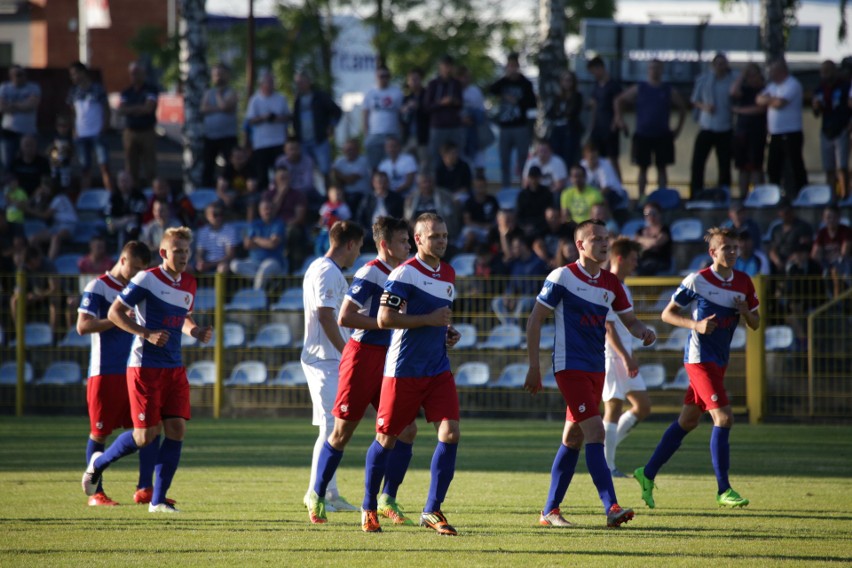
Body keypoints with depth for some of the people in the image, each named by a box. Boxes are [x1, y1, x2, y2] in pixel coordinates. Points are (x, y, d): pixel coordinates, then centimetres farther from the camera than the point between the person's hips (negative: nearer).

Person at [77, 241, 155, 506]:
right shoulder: (97, 288, -6)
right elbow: (83, 326, -16)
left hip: (134, 372, 7)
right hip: (105, 372, -7)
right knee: (100, 432, 0)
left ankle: (145, 489, 5)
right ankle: (96, 493, 8)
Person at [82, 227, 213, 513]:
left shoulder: (189, 284, 10)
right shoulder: (147, 279, -11)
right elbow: (114, 312, -10)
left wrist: (196, 331, 4)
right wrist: (147, 334, -21)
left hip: (174, 368, 6)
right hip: (145, 367, -6)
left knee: (177, 429, -4)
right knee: (146, 435, -7)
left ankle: (158, 499, 4)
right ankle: (99, 462, 20)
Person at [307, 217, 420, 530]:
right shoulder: (370, 274, -13)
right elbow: (344, 318, -19)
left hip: (388, 359, 7)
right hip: (363, 355, -7)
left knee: (406, 429, -3)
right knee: (343, 431, 0)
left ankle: (387, 499, 4)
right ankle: (317, 495, 16)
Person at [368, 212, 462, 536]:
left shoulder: (449, 274, 13)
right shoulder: (404, 274, -12)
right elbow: (384, 319, -19)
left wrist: (449, 333, 8)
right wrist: (430, 320, -18)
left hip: (438, 369, 6)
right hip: (403, 371, -6)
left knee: (450, 433, -8)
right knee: (387, 438, 4)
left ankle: (432, 511, 0)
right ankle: (369, 506, 22)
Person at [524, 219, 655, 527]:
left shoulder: (611, 283, 9)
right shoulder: (562, 277, -9)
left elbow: (629, 320, 16)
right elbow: (535, 321, -6)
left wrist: (643, 331, -9)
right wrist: (534, 368, -9)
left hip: (596, 369, 7)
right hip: (570, 367, -7)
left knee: (573, 439, 10)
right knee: (595, 430, -17)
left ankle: (550, 511, 18)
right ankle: (611, 507, -21)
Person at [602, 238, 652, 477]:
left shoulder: (623, 288, 16)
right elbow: (608, 328, -19)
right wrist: (626, 357, -22)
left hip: (624, 357, 10)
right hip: (611, 357, -10)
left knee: (643, 406, 9)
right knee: (613, 409, -7)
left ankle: (605, 447, 15)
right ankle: (607, 466, -3)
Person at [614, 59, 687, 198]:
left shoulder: (669, 91, 4)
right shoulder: (639, 89, 2)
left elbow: (682, 107, 14)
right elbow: (619, 100, 8)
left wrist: (678, 128, 8)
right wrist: (619, 119, -2)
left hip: (662, 136, 1)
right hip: (642, 135, -1)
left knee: (662, 167, 2)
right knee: (643, 167, 2)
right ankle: (641, 196, 5)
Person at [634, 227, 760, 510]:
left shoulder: (744, 282, 7)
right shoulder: (698, 280, -11)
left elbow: (755, 324, 14)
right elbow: (668, 313, -5)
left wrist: (745, 311, -9)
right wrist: (696, 324, -21)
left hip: (719, 359, 8)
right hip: (699, 357, -8)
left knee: (688, 421, 14)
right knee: (723, 418, -15)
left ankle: (648, 474, 26)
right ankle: (724, 491, -10)